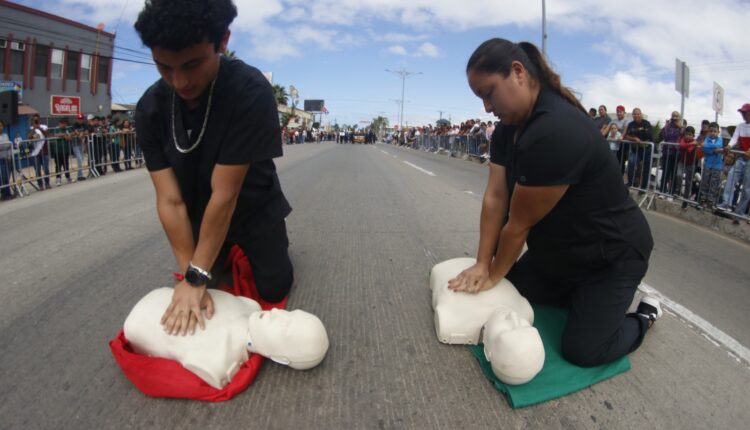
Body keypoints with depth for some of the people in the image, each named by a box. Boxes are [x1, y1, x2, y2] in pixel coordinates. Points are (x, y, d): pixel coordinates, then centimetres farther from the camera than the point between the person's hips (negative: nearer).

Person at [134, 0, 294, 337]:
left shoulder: (250, 91, -34)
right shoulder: (149, 109, -20)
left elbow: (225, 194, -33)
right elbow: (170, 201, -20)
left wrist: (196, 277, -28)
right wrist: (191, 275, -26)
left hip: (254, 209, -3)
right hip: (200, 215, 3)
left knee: (274, 288, -1)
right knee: (199, 284, 6)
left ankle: (266, 244, 29)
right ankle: (230, 250, 35)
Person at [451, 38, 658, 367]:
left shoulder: (556, 133, -36)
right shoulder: (508, 128, -6)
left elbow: (519, 224, -27)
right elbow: (495, 197, -10)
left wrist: (494, 275, -14)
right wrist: (482, 265, -13)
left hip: (612, 257, -8)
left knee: (582, 350, -5)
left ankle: (645, 317, 22)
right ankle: (581, 297, 28)